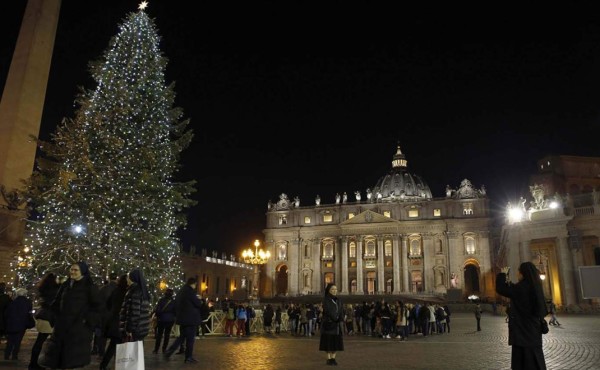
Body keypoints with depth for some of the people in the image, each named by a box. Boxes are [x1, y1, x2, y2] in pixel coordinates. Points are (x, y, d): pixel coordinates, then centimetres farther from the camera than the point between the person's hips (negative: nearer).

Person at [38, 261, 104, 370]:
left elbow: (99, 307, -9)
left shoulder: (90, 287, -7)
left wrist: (88, 321, -13)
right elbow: (56, 304, 21)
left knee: (75, 361, -3)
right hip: (62, 326, 6)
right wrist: (56, 318, 10)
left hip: (79, 328, -6)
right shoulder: (65, 285, 10)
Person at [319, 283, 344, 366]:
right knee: (328, 341, -4)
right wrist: (335, 318, -18)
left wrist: (340, 318, -12)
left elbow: (341, 311, 6)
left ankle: (333, 358, 10)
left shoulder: (338, 300, 12)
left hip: (337, 324, 5)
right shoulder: (325, 300, -5)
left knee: (336, 341, 3)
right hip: (328, 323, -5)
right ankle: (329, 359, 5)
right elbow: (328, 311, -15)